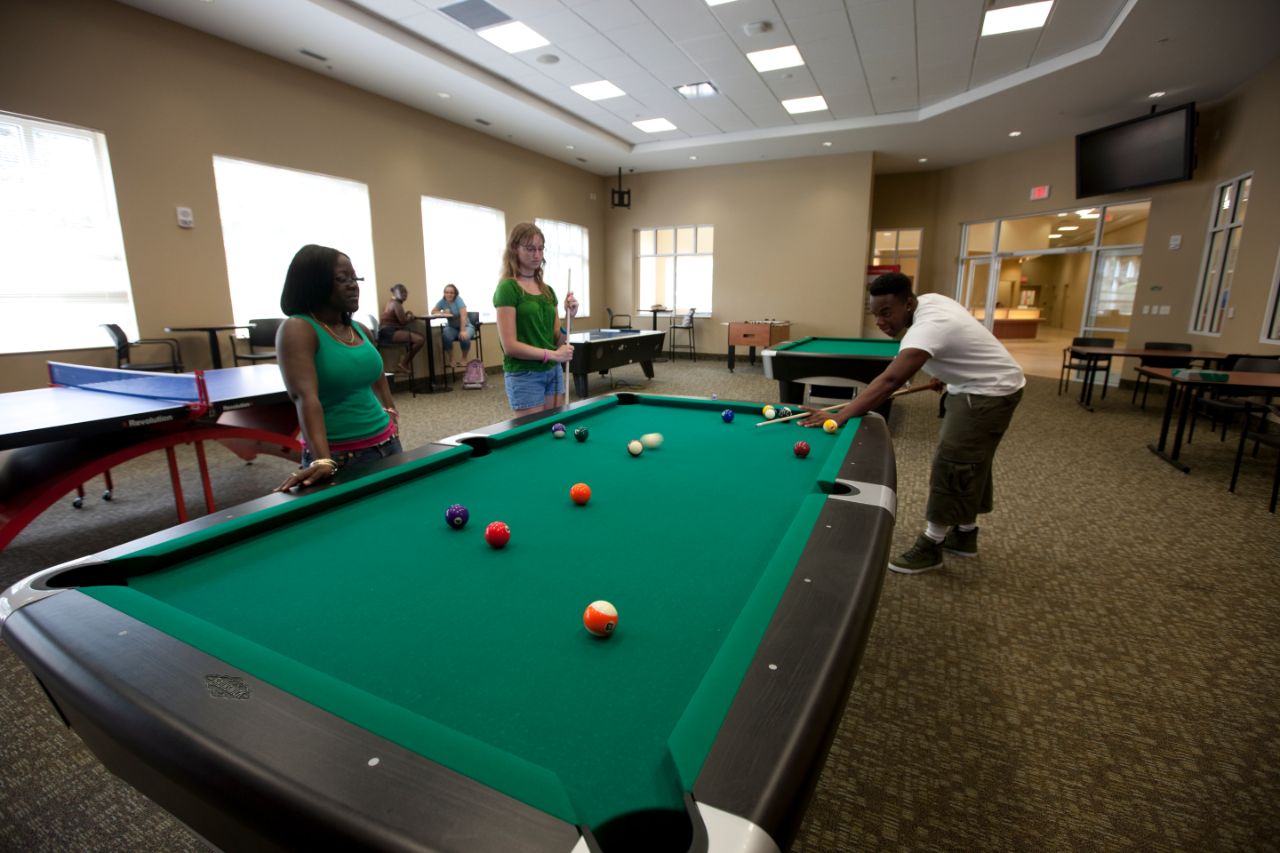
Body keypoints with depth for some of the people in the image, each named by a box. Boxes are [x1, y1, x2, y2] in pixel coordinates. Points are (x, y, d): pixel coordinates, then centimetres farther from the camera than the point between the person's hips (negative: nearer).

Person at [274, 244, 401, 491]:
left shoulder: (359, 329, 7)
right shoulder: (297, 329, -12)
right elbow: (306, 397, -25)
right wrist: (322, 460, -36)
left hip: (385, 444, 7)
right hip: (339, 457, -6)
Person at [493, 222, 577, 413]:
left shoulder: (547, 290, 10)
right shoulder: (508, 288, -10)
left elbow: (558, 341, 9)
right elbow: (510, 346, -16)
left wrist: (569, 316, -7)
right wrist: (552, 354, -15)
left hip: (554, 371, 7)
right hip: (524, 375, -6)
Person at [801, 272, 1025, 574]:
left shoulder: (928, 327, -33)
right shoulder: (929, 300, -2)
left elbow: (890, 381, -44)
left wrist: (840, 416, -49)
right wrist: (945, 371, 14)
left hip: (991, 391, -11)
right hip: (978, 385, 11)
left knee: (952, 463, -10)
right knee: (968, 461, 16)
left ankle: (931, 546, 0)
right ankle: (965, 534, 28)